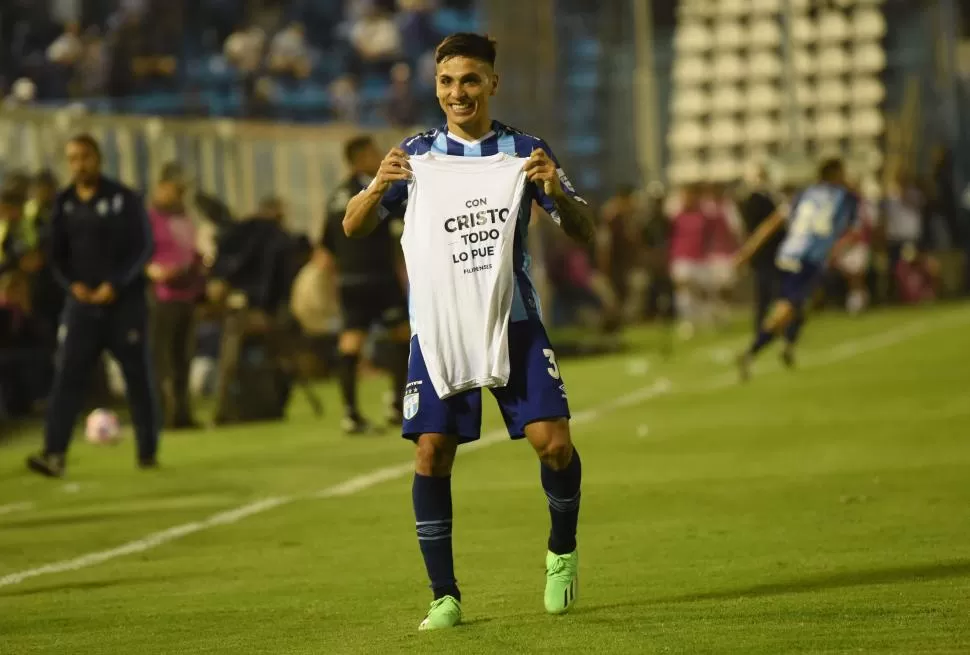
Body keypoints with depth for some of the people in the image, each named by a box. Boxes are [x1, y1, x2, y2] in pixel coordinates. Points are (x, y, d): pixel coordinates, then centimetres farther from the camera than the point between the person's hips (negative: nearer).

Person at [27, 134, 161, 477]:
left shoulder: (124, 199, -3)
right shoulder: (64, 203, 7)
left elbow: (142, 247, -5)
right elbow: (57, 254, 9)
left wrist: (115, 285, -16)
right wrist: (72, 284, -9)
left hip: (125, 301, -2)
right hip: (82, 303, 2)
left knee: (138, 377, 4)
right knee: (67, 376, -9)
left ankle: (148, 452, 16)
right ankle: (54, 454, -16)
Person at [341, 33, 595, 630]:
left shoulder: (523, 151, 4)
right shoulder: (418, 154, 6)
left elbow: (586, 233, 1)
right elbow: (354, 228, 3)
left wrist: (555, 190, -20)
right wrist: (379, 188, -19)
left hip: (513, 318, -1)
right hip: (438, 325, 1)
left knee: (552, 441, -12)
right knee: (432, 451, -9)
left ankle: (563, 552, 15)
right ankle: (445, 596, -1)